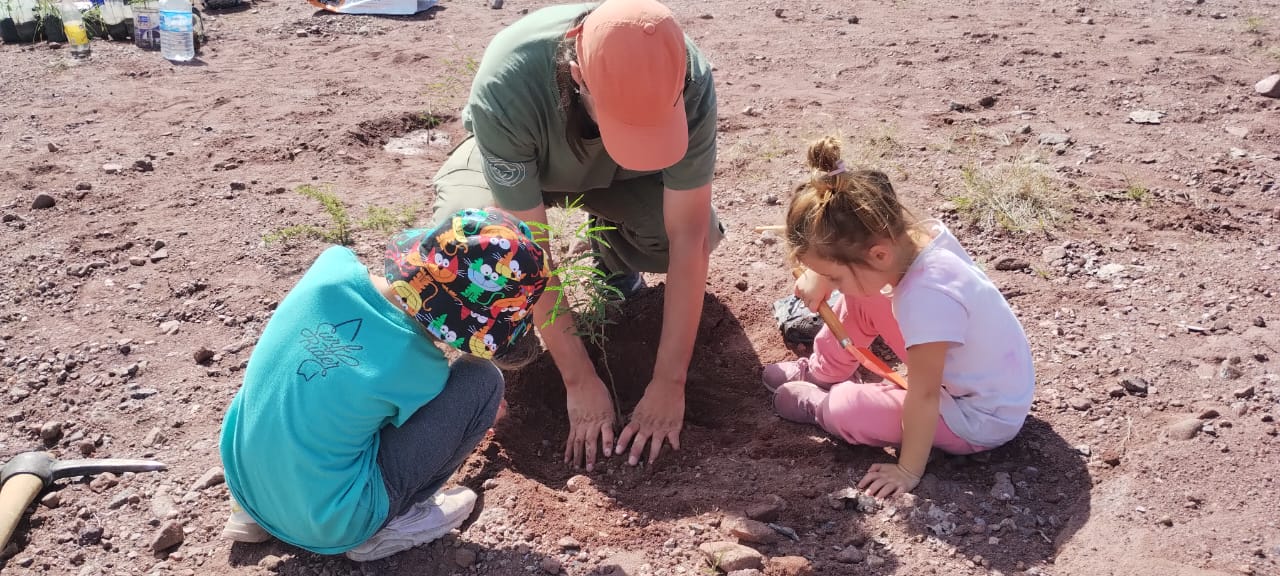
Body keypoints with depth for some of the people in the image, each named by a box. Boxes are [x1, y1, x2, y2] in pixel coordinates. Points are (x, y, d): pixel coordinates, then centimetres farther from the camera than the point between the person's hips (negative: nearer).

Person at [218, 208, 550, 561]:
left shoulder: (335, 266, -13)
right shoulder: (418, 367, -23)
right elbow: (430, 425, 1)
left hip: (243, 478, 6)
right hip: (324, 524, -6)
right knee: (482, 383, -11)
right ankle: (387, 526, 4)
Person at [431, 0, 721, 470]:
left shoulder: (689, 80, -35)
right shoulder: (505, 87, -41)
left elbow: (688, 236, -32)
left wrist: (670, 382, -31)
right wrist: (580, 380, -30)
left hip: (618, 170, 2)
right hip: (516, 165, -1)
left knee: (701, 233, -26)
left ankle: (612, 245, 9)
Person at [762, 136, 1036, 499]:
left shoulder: (926, 299, -39)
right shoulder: (921, 233, -18)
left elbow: (923, 397, -28)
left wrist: (909, 471, -17)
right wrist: (819, 273, -8)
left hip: (981, 421, -8)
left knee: (845, 411, -19)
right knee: (860, 300, 3)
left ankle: (820, 404, 15)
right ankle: (822, 373, 23)